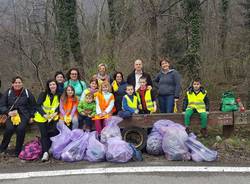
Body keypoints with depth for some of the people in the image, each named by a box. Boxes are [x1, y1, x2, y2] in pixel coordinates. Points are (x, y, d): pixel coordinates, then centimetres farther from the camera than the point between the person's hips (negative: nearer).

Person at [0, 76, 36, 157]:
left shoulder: (27, 93, 6)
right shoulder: (8, 93, 5)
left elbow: (33, 106, 15)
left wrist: (31, 116, 7)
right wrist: (8, 112, -11)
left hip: (23, 115, 0)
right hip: (11, 115, 1)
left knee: (21, 129, -27)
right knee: (9, 128, -27)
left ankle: (18, 151, -11)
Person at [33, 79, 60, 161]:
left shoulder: (59, 96, 5)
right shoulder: (43, 94, -1)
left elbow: (60, 107, 7)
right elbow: (38, 106, -4)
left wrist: (56, 113, -12)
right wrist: (44, 115, -16)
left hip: (53, 117, 1)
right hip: (42, 118, -1)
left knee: (54, 132, -16)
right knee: (44, 135, -10)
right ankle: (45, 153, -14)